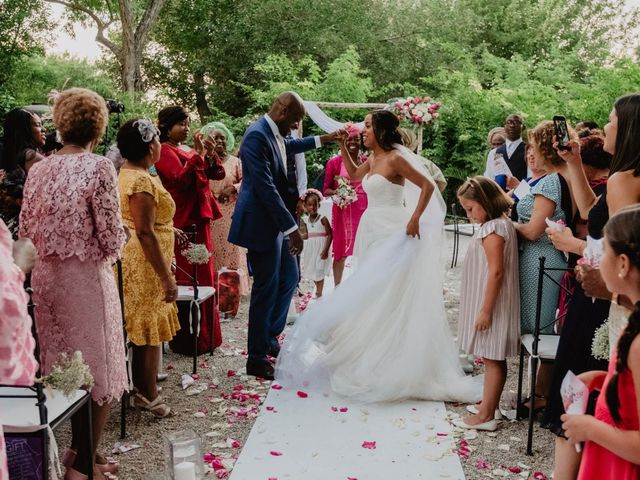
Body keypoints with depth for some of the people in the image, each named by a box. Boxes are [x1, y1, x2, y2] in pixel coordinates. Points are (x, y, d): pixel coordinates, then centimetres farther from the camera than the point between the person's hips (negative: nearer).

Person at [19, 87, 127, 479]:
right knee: (97, 370, 8)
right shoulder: (99, 168, -14)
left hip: (46, 277, 6)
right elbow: (111, 240, -16)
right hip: (86, 278, -6)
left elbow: (25, 232, 8)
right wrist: (119, 234, 5)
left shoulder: (38, 170, 4)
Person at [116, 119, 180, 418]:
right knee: (150, 332, 1)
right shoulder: (143, 181, -20)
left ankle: (141, 391, 28)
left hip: (136, 264, 10)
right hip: (145, 266, -10)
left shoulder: (126, 174, 11)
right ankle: (149, 398, 13)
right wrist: (167, 277, -23)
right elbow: (145, 233, -24)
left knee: (142, 331, 17)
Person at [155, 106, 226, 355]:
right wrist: (199, 154, -19)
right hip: (182, 224, -9)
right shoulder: (165, 152, -7)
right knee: (186, 280, -6)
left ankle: (203, 336, 24)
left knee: (202, 277, 13)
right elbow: (182, 178, -24)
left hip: (198, 222, 9)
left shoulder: (187, 151, 17)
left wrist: (210, 154, -3)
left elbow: (217, 174, 12)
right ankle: (186, 340, 2)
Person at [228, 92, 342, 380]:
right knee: (266, 289, -2)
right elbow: (266, 188, -26)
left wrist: (322, 140, 39)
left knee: (289, 278, 18)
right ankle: (257, 359, 11)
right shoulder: (257, 136, -21)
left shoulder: (275, 133, 8)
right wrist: (291, 228, -25)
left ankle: (269, 338, 34)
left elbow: (288, 146, 35)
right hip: (261, 223, -10)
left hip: (276, 219, 10)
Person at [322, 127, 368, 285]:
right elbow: (326, 190, 1)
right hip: (343, 211, -2)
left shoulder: (367, 161, 5)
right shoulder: (334, 162, -2)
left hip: (364, 210, 2)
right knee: (341, 252, 4)